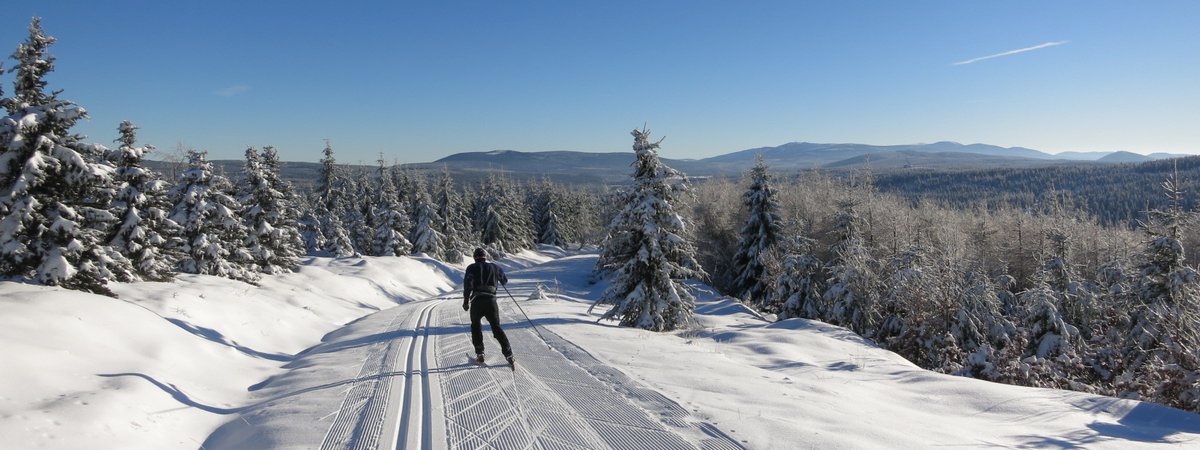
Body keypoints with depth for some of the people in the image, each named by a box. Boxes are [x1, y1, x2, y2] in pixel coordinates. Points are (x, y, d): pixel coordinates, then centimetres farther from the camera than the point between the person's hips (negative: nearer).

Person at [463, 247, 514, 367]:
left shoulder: (472, 268, 7)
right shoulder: (494, 267, 15)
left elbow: (468, 283, -8)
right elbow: (505, 281, 30)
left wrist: (466, 300, -5)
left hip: (477, 301, -1)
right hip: (491, 301, 1)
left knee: (476, 326, 21)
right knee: (497, 327, 9)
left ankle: (479, 354, 14)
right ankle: (509, 355, -4)